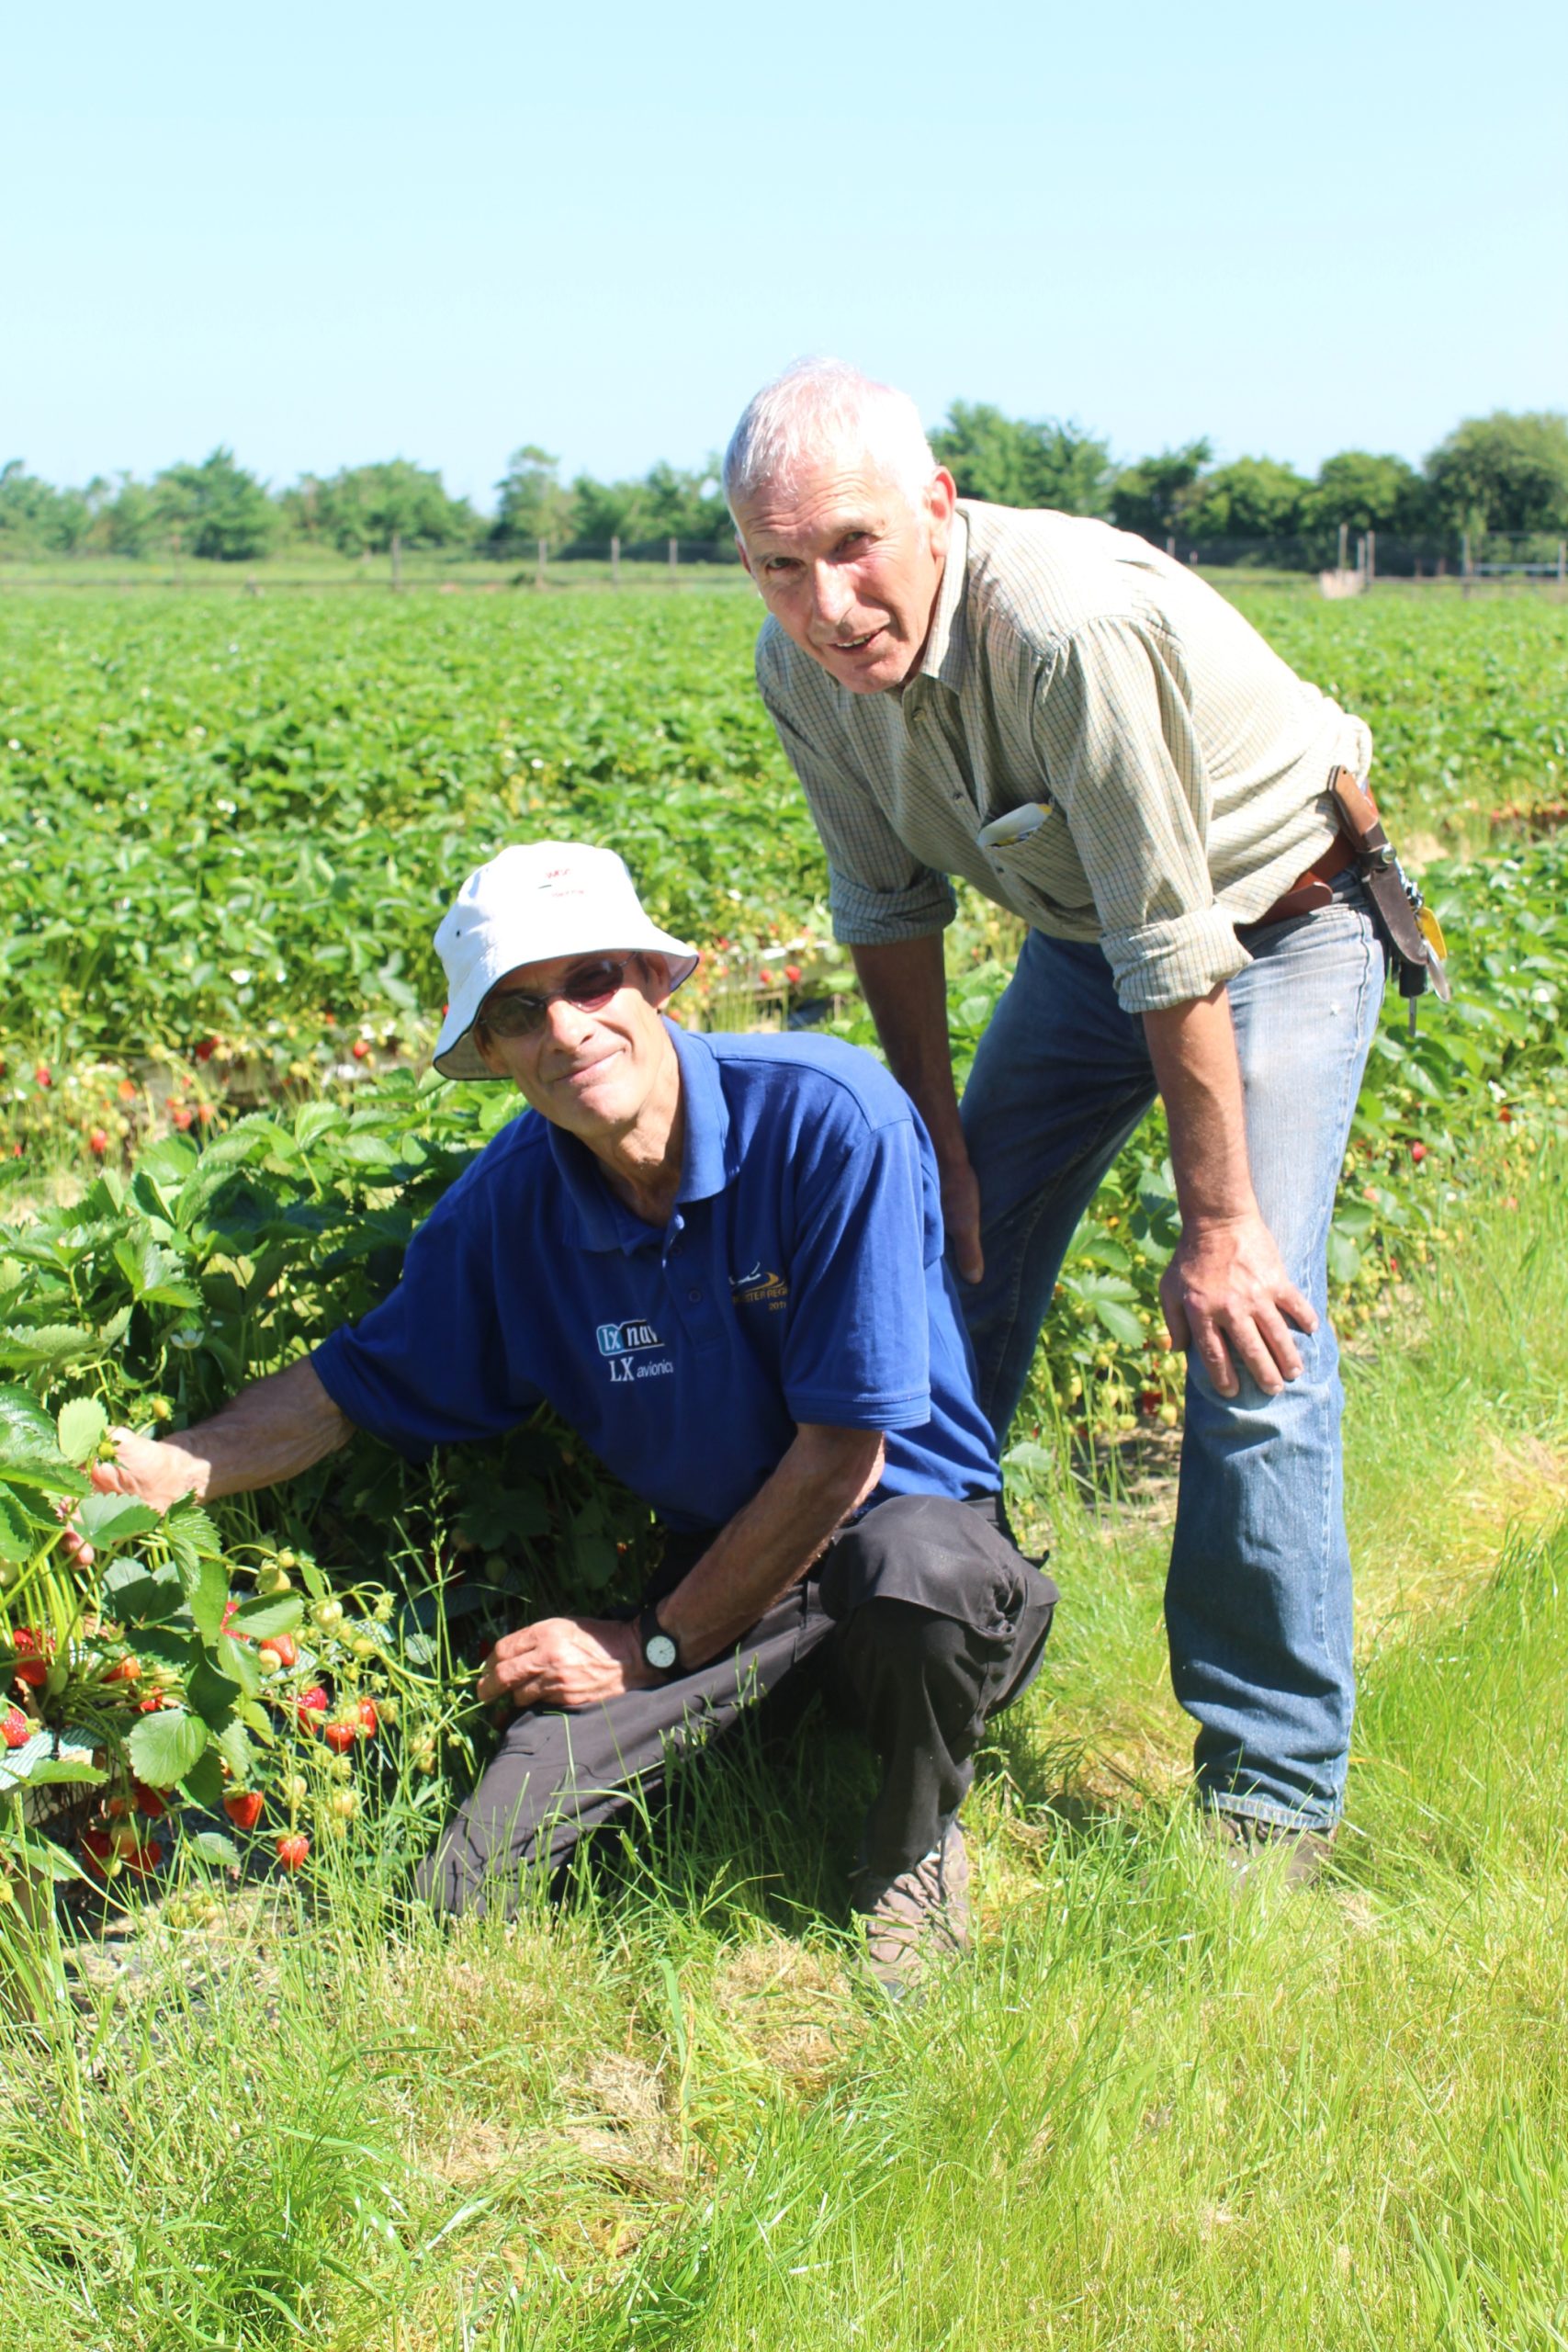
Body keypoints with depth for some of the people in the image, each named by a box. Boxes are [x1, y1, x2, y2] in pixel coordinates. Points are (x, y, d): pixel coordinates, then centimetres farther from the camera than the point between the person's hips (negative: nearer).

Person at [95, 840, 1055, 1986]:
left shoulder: (826, 1116, -22)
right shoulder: (508, 1205, -7)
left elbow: (843, 1452, -19)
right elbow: (358, 1384, 8)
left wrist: (656, 1646, -12)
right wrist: (167, 1466, -9)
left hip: (907, 1517, -2)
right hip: (720, 1560, 3)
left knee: (916, 1570, -40)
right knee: (468, 1888, -14)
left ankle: (913, 1848, -7)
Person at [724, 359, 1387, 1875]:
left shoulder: (1072, 625, -38)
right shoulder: (803, 669, -15)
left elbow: (1177, 946, -33)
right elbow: (888, 910, 0)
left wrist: (1217, 1223, -28)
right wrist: (936, 1137, 0)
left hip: (1274, 922, -7)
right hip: (1086, 935, 7)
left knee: (1249, 1325, -16)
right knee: (955, 1259, 7)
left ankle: (1276, 1787, -2)